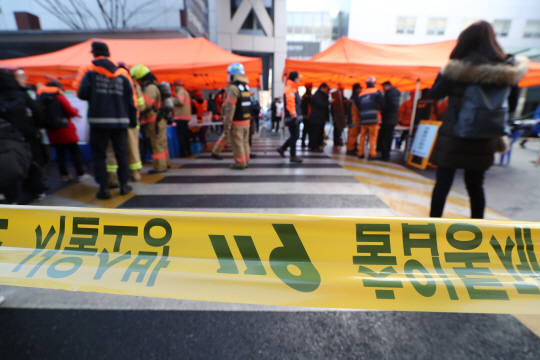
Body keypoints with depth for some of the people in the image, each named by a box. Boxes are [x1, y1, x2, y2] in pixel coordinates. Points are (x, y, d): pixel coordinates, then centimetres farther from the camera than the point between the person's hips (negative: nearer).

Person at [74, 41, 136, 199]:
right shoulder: (122, 74, 7)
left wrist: (94, 96, 14)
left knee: (99, 154, 6)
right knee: (121, 153, 11)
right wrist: (133, 120, 11)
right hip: (120, 121, 2)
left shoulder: (89, 72, 0)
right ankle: (124, 185, 15)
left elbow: (82, 94, -9)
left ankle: (103, 187, 4)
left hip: (98, 121, -2)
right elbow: (130, 100, 5)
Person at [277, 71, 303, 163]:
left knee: (295, 136, 14)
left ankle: (282, 148, 24)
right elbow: (290, 104, -24)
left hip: (295, 117, 10)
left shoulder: (293, 89, 19)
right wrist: (294, 116, -30)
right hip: (292, 118, -10)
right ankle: (293, 156, 6)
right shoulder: (289, 89, -13)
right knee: (294, 136, -3)